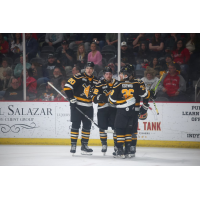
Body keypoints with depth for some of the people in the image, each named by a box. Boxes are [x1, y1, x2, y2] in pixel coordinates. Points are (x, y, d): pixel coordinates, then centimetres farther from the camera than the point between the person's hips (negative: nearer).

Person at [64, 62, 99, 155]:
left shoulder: (95, 81, 10)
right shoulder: (79, 77, -8)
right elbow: (67, 87, -12)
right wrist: (71, 98, -16)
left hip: (88, 107, 5)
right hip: (77, 105, -5)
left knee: (87, 126, 8)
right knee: (75, 125, -6)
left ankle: (84, 145, 17)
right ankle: (73, 145, 0)